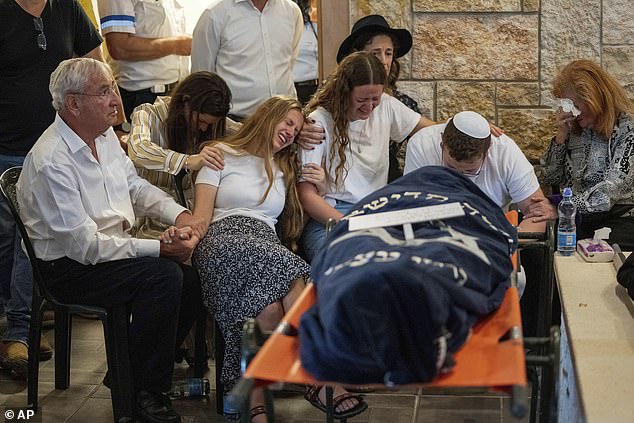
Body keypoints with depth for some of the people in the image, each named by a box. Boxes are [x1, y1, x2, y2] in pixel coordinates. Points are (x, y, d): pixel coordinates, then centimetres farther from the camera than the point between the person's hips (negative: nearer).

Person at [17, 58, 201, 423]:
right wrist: (160, 248, -25)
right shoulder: (51, 161, -23)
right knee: (164, 276, -27)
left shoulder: (105, 135, 6)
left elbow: (135, 185, 16)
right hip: (71, 267, -8)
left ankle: (145, 369, 10)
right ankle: (148, 392, -11)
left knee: (192, 278, -11)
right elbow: (86, 246, -24)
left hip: (116, 249, 9)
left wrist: (179, 214, -4)